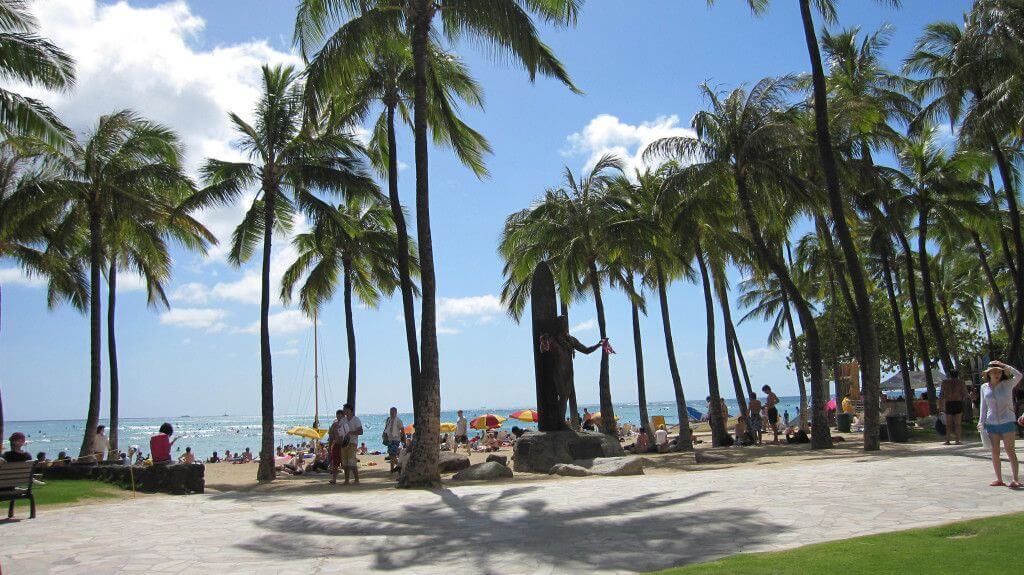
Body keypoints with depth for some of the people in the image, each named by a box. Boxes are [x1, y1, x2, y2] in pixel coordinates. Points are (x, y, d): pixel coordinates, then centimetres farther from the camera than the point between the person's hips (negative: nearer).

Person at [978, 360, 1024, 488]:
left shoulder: (1008, 384, 1)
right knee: (995, 453, 4)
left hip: (1007, 422, -3)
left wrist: (1005, 366, -9)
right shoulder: (984, 387, 8)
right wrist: (981, 422, 8)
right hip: (991, 424, 3)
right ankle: (999, 480, 11)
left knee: (1010, 451, -6)